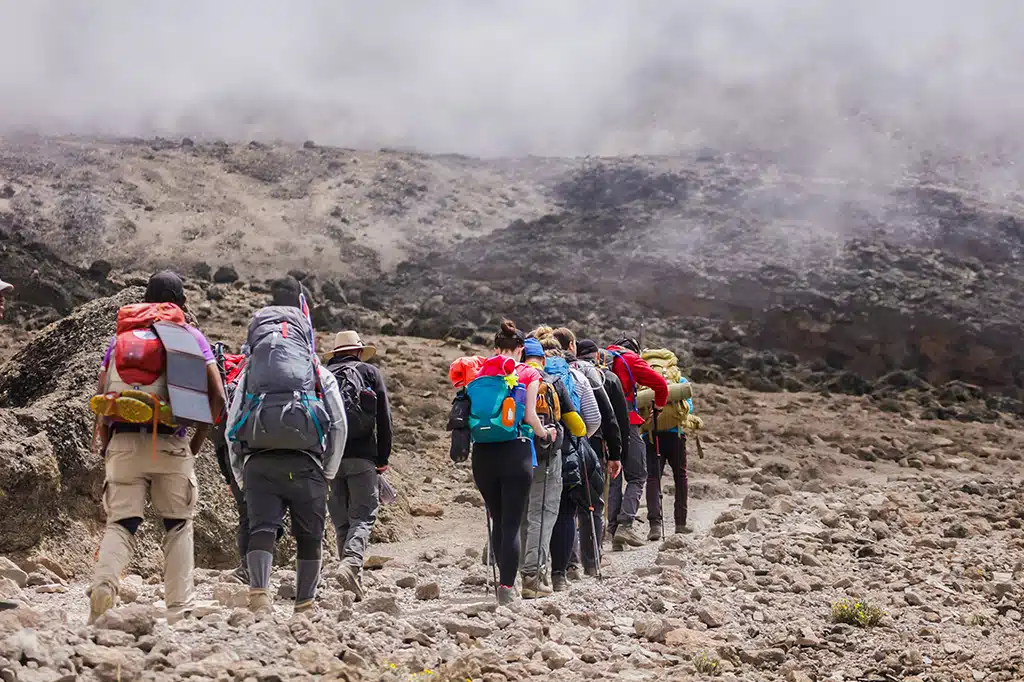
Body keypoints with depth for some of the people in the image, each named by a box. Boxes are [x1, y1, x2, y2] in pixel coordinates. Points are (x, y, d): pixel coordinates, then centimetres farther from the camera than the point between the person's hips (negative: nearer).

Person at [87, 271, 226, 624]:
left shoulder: (120, 336, 20)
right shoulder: (190, 335, 12)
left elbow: (99, 400, 10)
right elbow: (217, 396, 2)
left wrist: (107, 447, 18)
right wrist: (197, 443, 12)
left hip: (122, 441, 2)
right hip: (170, 443, -1)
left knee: (120, 523, 4)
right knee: (178, 525, 12)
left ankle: (103, 582, -25)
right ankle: (179, 610, 6)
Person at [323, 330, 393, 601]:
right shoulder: (370, 372, 10)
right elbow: (384, 419, 4)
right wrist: (382, 459, 8)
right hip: (361, 455, -3)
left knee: (341, 520, 10)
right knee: (363, 516, -3)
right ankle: (351, 563, -28)